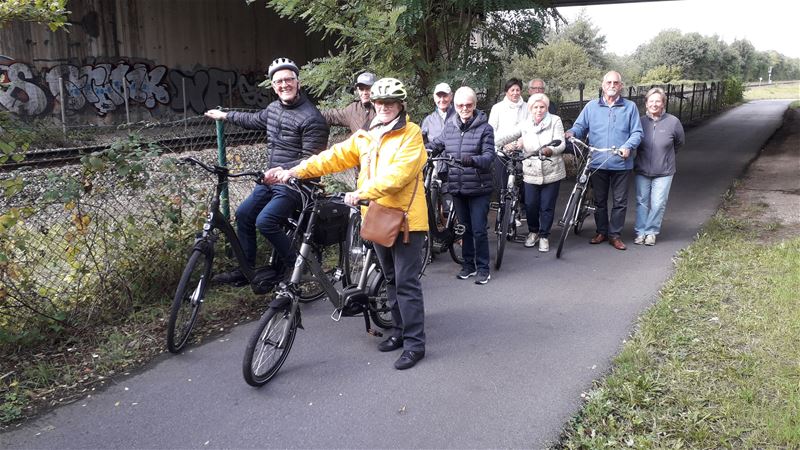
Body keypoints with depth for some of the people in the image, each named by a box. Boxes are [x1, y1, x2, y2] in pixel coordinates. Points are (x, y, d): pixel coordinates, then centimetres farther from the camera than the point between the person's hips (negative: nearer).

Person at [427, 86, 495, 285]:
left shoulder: (484, 128, -5)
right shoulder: (449, 127, 6)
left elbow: (489, 155, -15)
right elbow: (436, 145, 19)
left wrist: (473, 160, -34)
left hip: (478, 188, -4)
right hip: (456, 187, 4)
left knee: (479, 229, -3)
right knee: (465, 228, 14)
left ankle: (483, 268, 11)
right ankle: (468, 264, 27)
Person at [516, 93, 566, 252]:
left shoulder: (555, 121, -2)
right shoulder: (525, 125, 8)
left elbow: (561, 144, -12)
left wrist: (551, 150, -32)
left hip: (551, 172, -2)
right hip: (531, 172, 2)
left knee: (547, 207, 2)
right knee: (530, 205, 1)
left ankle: (544, 236, 20)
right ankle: (533, 231, 27)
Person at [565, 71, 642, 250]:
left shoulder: (630, 107, 5)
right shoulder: (591, 106, 7)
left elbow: (637, 132, 3)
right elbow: (580, 126, 7)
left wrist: (628, 146, -16)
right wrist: (572, 132, -16)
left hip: (621, 164, -1)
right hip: (597, 163, 1)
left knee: (620, 201, 4)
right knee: (599, 200, 11)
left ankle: (615, 235, 15)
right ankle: (601, 232, 25)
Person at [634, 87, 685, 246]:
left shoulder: (673, 122, -8)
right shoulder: (640, 121, -5)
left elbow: (680, 141, 10)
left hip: (664, 172, -1)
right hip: (642, 170, 1)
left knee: (658, 204, 1)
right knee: (642, 202, 7)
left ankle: (651, 232, 14)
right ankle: (641, 232, 17)